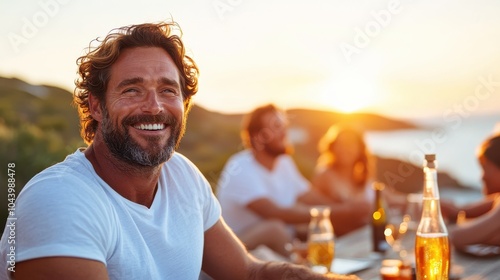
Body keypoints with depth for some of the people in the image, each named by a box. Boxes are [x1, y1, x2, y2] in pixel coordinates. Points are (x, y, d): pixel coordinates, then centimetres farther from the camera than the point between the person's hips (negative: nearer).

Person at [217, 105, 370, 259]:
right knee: (274, 228, -36)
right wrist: (338, 212, -27)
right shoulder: (241, 167, -18)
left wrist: (348, 211, -11)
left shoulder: (284, 162, 9)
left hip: (282, 245, 7)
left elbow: (312, 198, 8)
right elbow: (274, 213, -28)